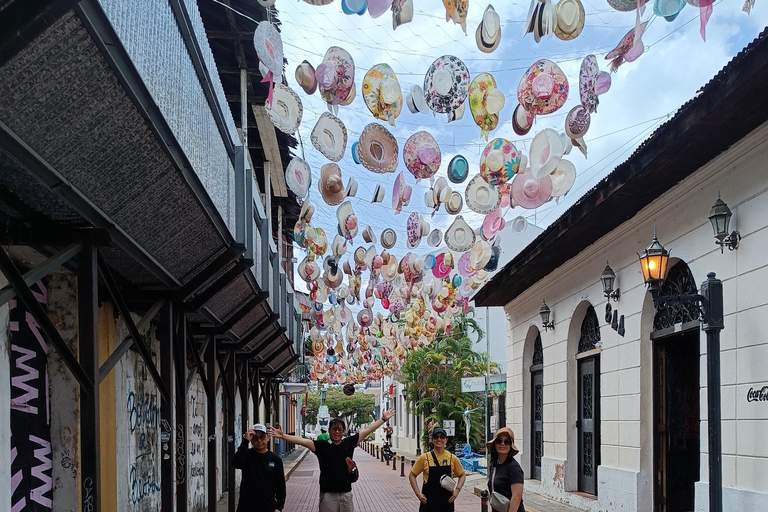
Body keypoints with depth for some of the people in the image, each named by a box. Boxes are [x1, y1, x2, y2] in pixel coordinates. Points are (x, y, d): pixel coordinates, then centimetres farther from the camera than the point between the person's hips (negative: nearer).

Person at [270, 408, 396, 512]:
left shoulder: (349, 443, 5)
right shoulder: (322, 446, -4)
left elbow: (366, 430, 10)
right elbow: (303, 441, -15)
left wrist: (383, 419, 15)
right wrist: (283, 436, -27)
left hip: (346, 493, 3)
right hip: (328, 494, -3)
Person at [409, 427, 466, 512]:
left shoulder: (452, 458, 2)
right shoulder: (425, 458, -2)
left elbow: (462, 475, 15)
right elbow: (412, 475, 4)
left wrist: (457, 490, 0)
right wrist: (418, 493, -6)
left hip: (447, 502, 2)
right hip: (428, 501, -2)